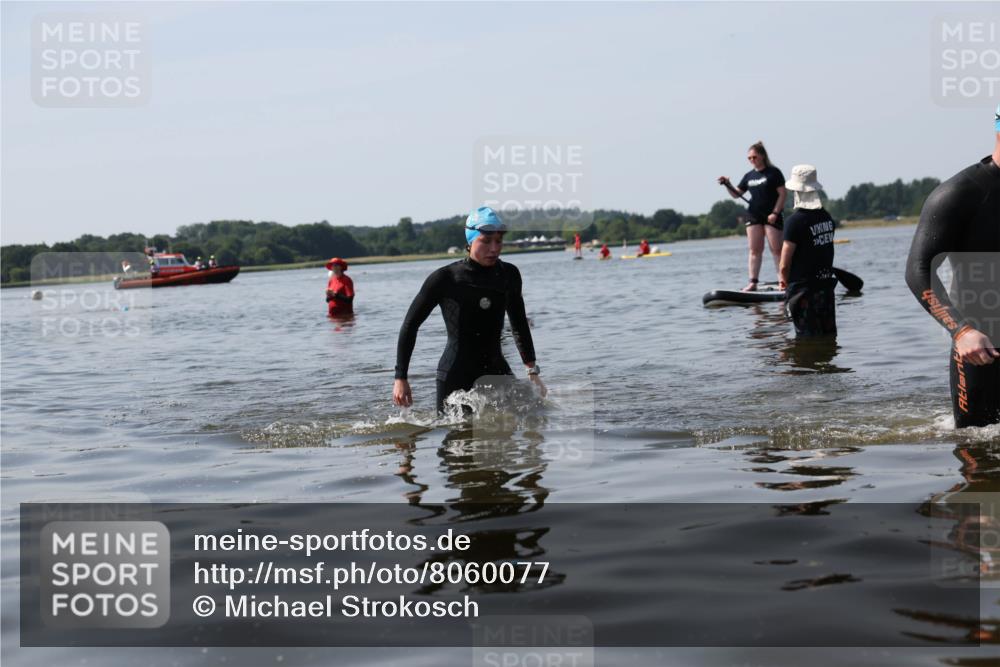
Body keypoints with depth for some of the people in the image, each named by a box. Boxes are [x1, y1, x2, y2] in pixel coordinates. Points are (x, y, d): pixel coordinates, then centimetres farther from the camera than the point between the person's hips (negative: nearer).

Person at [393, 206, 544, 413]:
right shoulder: (445, 279, -7)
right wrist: (400, 378, -4)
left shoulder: (508, 275, 6)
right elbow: (410, 325, 0)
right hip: (455, 377, -4)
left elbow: (519, 325, 20)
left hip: (497, 372, 4)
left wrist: (532, 372, 15)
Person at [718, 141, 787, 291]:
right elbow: (736, 194, 15)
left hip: (771, 216, -5)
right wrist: (728, 185, -3)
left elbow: (782, 194, -6)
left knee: (776, 249, -4)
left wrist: (775, 213, -14)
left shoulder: (773, 172, -3)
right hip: (753, 216, 5)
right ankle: (753, 282, 3)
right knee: (755, 250, 2)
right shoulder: (749, 176, 12)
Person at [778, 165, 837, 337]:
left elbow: (784, 265, -16)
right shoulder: (827, 217, 5)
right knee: (829, 335, 14)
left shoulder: (795, 220, -17)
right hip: (826, 284, 7)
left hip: (803, 289, -7)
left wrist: (783, 278, 4)